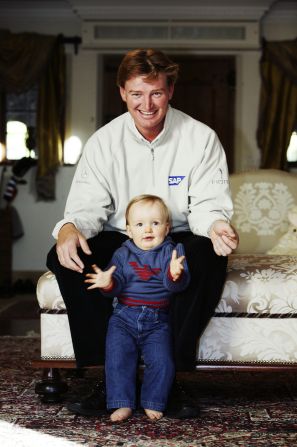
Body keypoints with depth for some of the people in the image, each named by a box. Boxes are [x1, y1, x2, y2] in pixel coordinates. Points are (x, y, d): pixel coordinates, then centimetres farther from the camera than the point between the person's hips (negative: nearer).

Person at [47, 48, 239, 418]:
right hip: (118, 242, 2)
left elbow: (207, 204, -10)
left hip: (178, 241, -1)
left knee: (209, 257, -36)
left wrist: (215, 226, -36)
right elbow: (88, 204, -6)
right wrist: (69, 228, -31)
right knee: (64, 258, -26)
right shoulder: (103, 141, -2)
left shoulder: (201, 138, -6)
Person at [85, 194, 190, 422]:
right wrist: (109, 283, -24)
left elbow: (177, 284, -11)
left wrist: (175, 274, -35)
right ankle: (123, 404, 0)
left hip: (157, 320, -2)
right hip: (124, 317, 2)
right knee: (117, 359, -11)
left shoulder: (171, 252, 2)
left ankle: (153, 403, 4)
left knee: (162, 361, -15)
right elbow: (118, 282, 0)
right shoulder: (123, 254, 8)